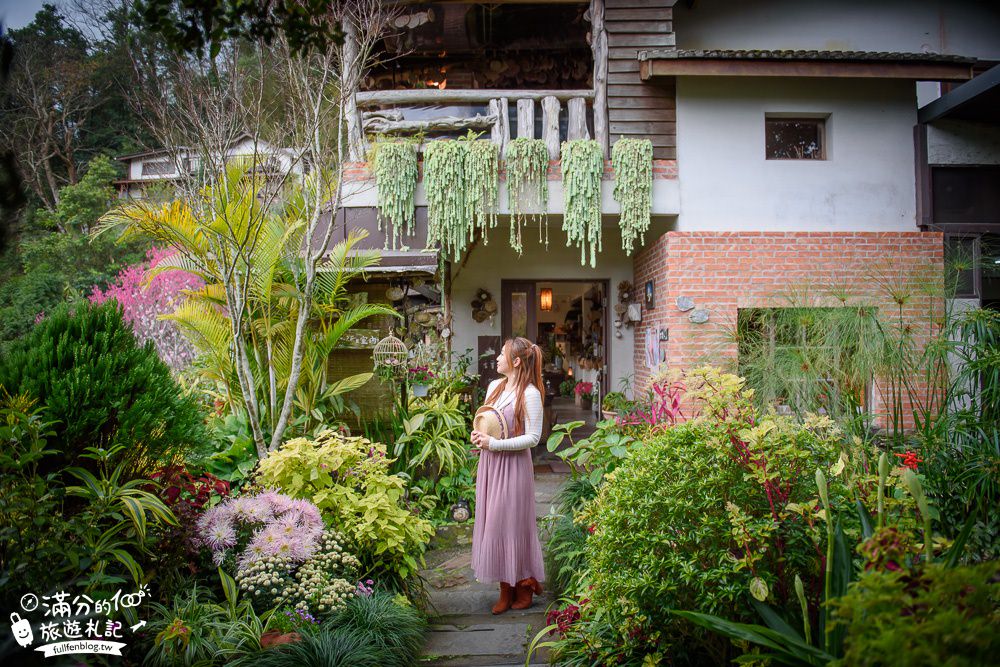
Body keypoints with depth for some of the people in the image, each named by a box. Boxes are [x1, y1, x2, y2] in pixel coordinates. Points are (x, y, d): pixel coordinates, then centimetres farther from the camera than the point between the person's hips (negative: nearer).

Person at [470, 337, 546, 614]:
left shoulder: (530, 394, -13)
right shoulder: (494, 386, 9)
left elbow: (533, 437, -16)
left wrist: (494, 443, -19)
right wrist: (478, 435, 0)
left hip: (513, 464, -7)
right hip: (489, 462, 7)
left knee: (513, 523, 1)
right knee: (492, 523, 9)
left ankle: (524, 586, 19)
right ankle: (505, 590, 19)